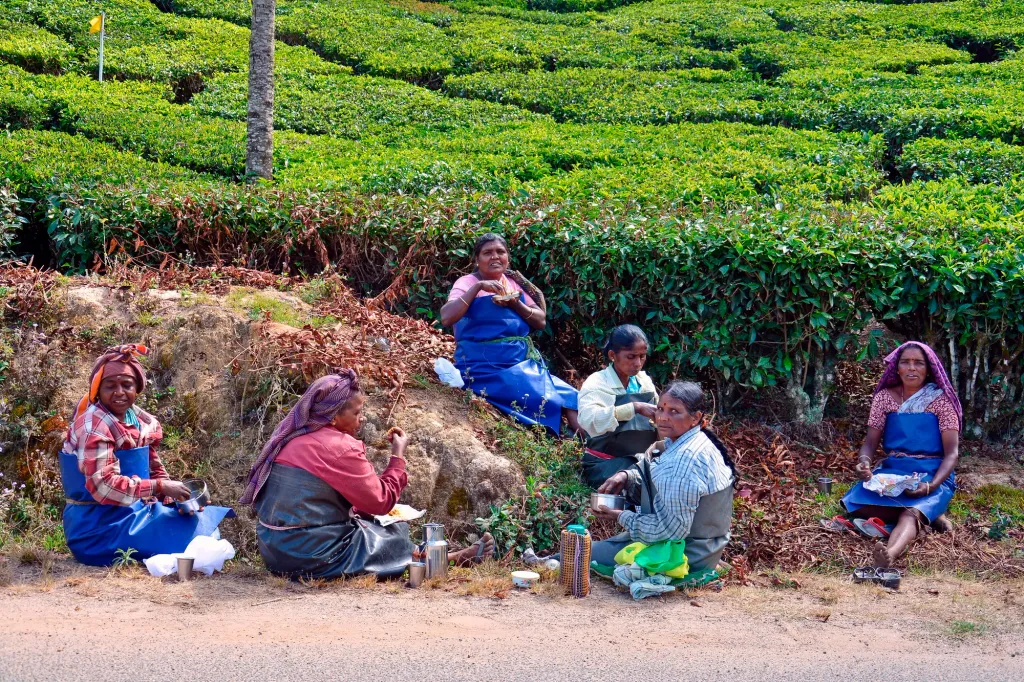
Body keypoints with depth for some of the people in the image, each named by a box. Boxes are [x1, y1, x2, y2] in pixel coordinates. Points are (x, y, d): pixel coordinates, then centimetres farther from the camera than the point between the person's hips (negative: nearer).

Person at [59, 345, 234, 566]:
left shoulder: (141, 421, 7)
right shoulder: (94, 426, -18)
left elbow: (154, 471, 14)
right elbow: (103, 485, -26)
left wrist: (177, 498, -6)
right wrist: (160, 487, -25)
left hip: (133, 511, 8)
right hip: (99, 526, -8)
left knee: (196, 522, 10)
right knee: (187, 535, -16)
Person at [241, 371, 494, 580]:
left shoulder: (291, 438, 7)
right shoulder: (340, 448, -18)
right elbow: (382, 501, -9)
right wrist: (398, 455, 1)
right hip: (313, 556, -8)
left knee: (367, 525, 23)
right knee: (395, 537, 10)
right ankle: (448, 560, 29)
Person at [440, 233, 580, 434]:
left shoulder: (514, 282, 13)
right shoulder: (467, 282, -3)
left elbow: (540, 321, 9)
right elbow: (446, 318, -20)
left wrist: (515, 304, -8)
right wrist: (478, 286, -22)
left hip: (525, 363, 6)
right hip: (486, 367, -6)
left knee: (566, 397, -13)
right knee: (543, 399, -23)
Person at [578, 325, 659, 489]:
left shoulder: (645, 381, 8)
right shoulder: (597, 383, -10)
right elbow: (588, 419, -30)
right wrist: (635, 407, -37)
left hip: (642, 460, 6)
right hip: (607, 464, -6)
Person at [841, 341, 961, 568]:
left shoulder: (940, 400, -2)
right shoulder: (885, 397, 6)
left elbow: (952, 452, -7)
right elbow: (870, 441, 6)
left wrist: (931, 485, -25)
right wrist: (864, 463, -20)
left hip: (932, 474, -4)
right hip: (892, 471, 4)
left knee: (911, 512, -36)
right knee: (856, 503, -25)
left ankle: (890, 554, -66)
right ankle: (929, 515, -11)